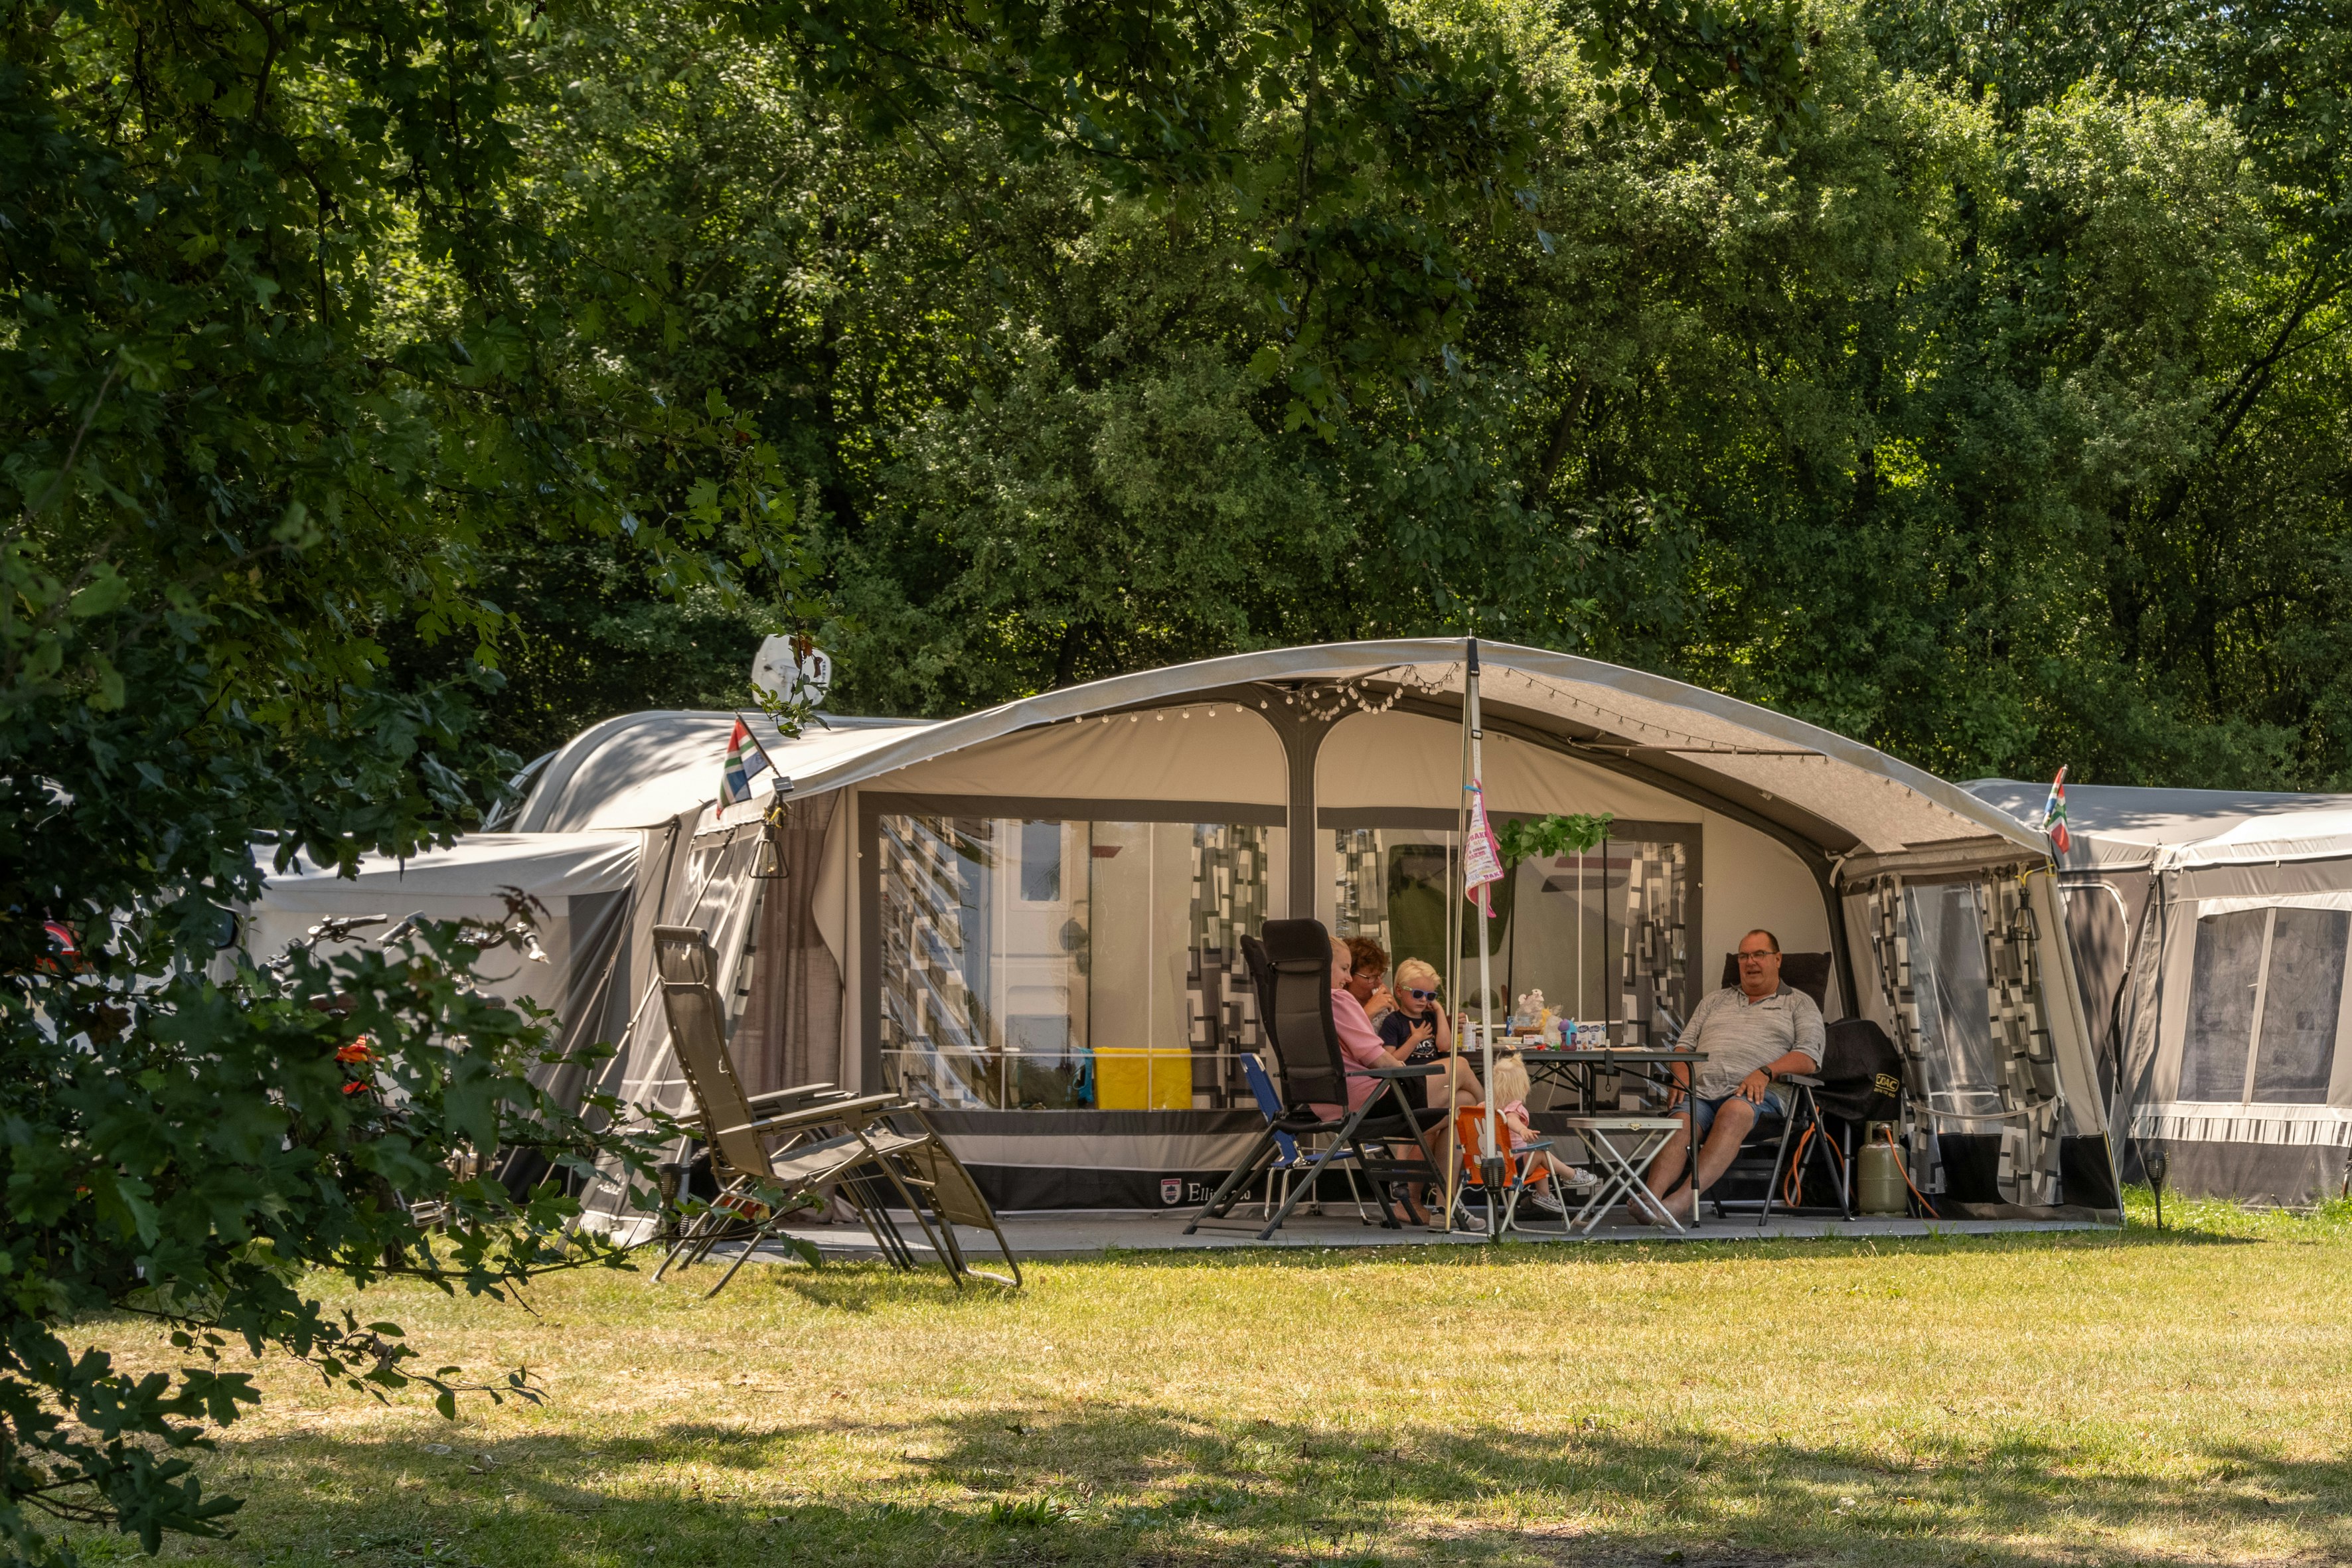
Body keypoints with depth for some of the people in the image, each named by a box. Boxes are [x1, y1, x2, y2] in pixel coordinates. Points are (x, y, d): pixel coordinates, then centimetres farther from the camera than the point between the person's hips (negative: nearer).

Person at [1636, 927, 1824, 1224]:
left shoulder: (1799, 1004, 20)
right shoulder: (1715, 1001, 33)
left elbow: (1808, 1057, 5)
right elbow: (1685, 1045, 26)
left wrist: (1765, 1072, -13)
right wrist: (1682, 1074, 2)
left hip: (1755, 1093, -4)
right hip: (1701, 1090, 4)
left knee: (1733, 1113, -40)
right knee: (1681, 1122, -32)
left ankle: (1684, 1198, -57)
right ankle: (1650, 1197, -55)